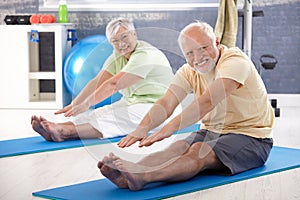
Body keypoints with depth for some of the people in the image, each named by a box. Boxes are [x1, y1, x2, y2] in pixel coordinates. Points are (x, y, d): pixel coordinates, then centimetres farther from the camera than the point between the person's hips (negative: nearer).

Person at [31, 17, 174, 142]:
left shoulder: (145, 56, -19)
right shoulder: (118, 55, 10)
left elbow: (113, 85, -24)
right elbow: (97, 82, 2)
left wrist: (86, 104, -24)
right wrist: (74, 104, -9)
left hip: (154, 106, -9)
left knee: (110, 118, -31)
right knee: (98, 114, -16)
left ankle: (64, 132, -48)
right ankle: (55, 128, -34)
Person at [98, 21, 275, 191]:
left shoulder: (235, 61, -18)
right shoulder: (189, 71, 4)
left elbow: (208, 101, -33)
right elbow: (166, 103, -12)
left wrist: (172, 126, -44)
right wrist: (142, 129, -31)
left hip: (250, 137, -6)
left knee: (199, 151, -32)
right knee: (177, 148, -24)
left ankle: (141, 177, -54)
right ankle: (127, 176, -45)